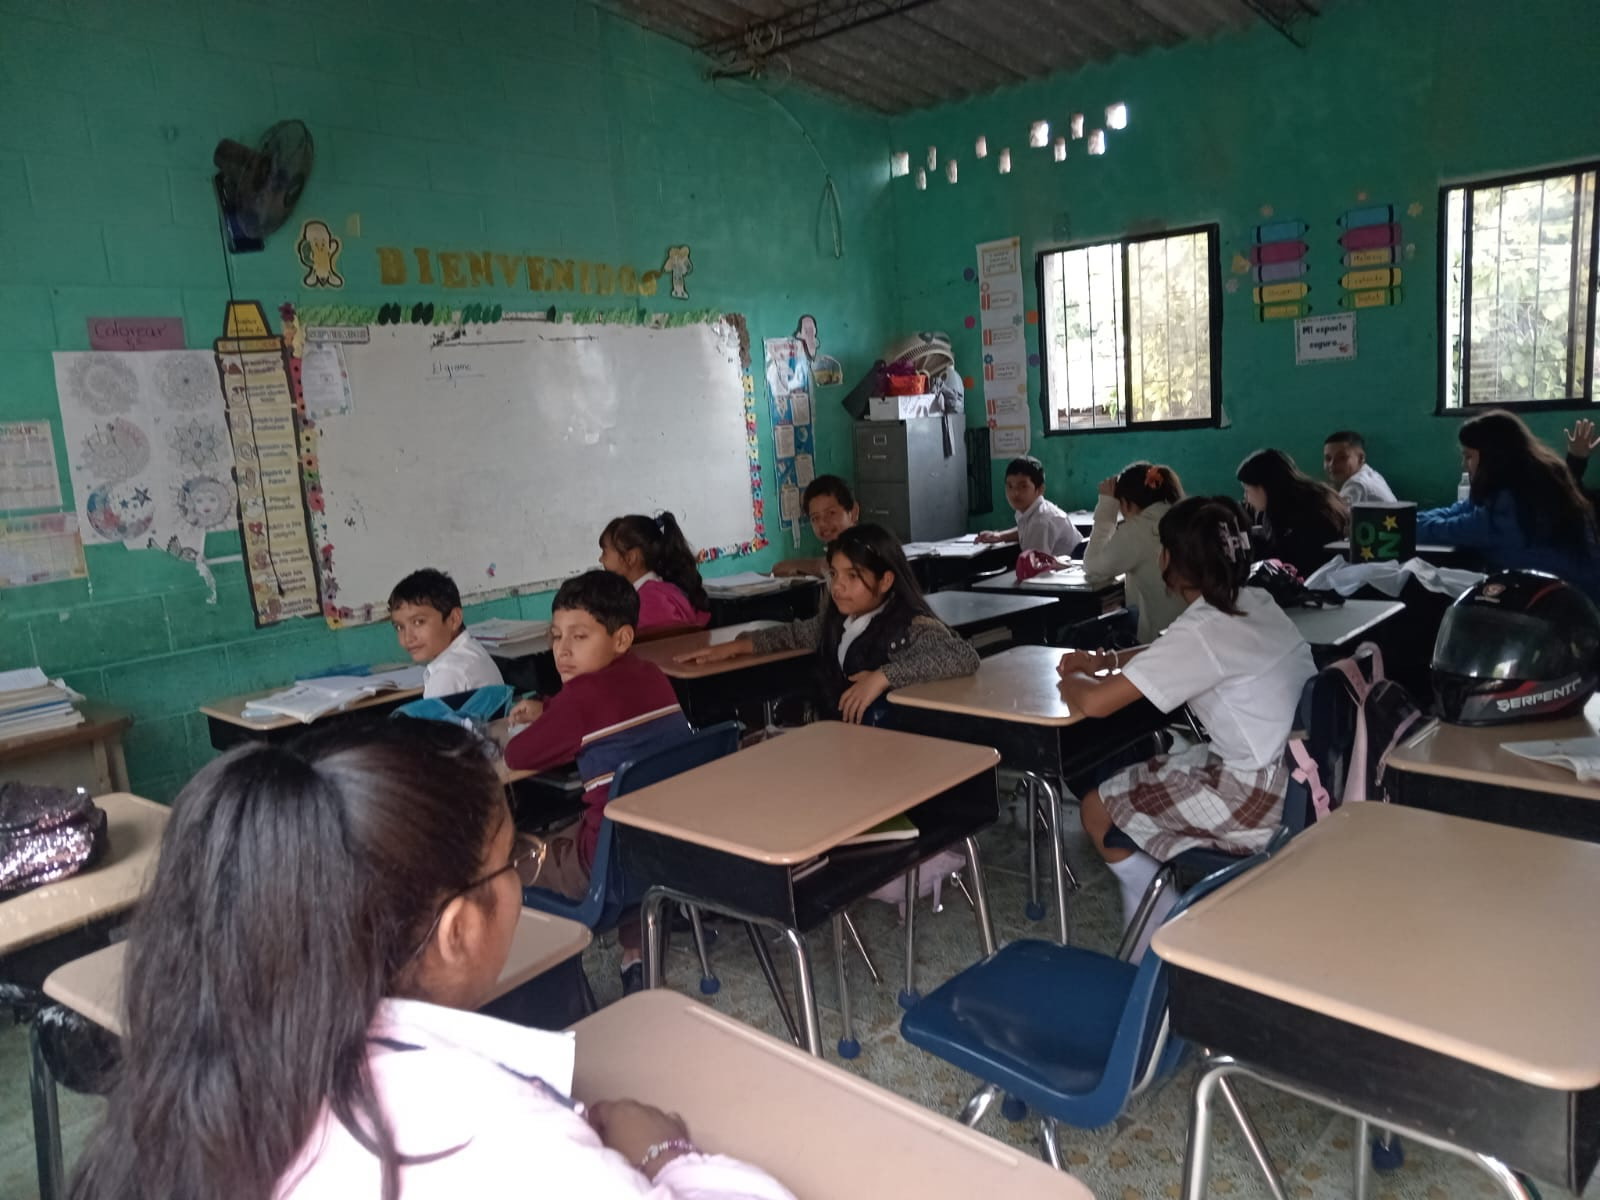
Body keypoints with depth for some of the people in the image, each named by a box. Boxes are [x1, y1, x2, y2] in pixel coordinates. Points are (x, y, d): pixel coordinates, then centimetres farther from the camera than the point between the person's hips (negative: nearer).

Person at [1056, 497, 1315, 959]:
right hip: (1305, 778, 9)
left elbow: (1095, 702, -23)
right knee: (1142, 780, 24)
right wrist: (1106, 659, 13)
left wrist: (1070, 680, -1)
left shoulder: (1202, 629, -21)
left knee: (1099, 810, 4)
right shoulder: (1255, 603, 6)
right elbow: (1176, 654, 25)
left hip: (1264, 799, -9)